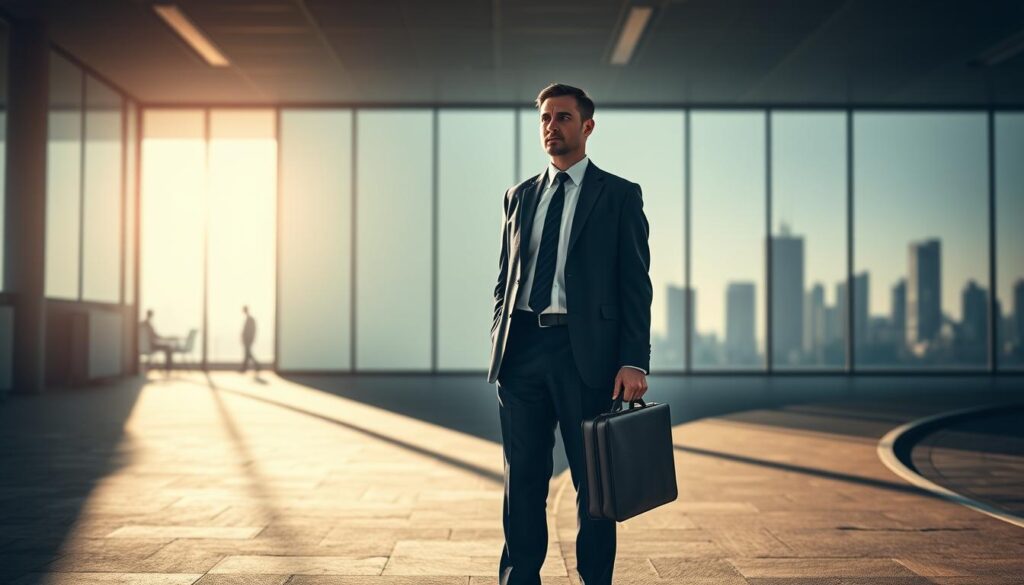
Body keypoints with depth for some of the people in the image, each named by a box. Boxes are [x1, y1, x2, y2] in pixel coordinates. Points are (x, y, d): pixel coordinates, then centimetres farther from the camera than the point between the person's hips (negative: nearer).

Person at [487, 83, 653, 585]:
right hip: (522, 351, 4)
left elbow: (636, 284, -2)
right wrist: (499, 345, 8)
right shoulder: (519, 197, 17)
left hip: (586, 352, -4)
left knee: (594, 482, 4)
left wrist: (634, 361, -11)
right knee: (522, 480, 7)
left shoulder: (619, 195, 4)